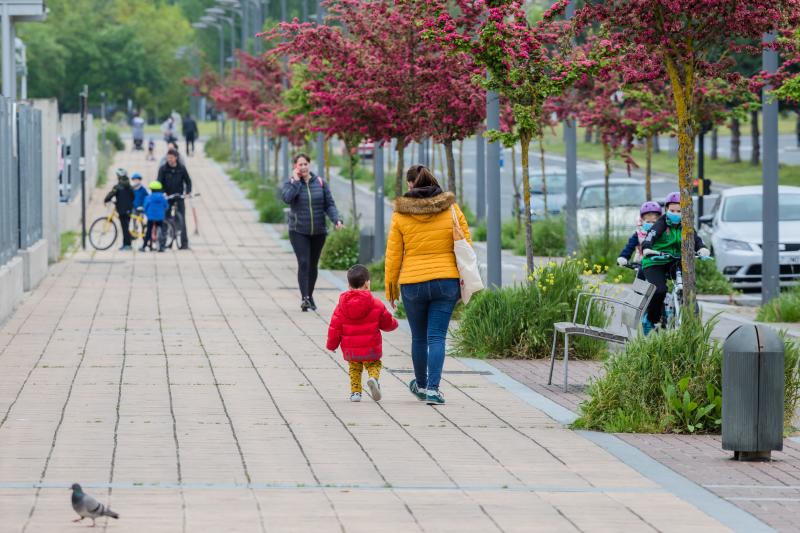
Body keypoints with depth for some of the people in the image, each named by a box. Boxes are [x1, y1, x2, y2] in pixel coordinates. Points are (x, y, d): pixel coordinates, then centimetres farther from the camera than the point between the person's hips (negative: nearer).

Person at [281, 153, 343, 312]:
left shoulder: (320, 182, 4)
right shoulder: (290, 183, -1)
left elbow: (329, 204, 3)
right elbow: (287, 197, -22)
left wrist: (336, 219, -12)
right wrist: (295, 181, -16)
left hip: (318, 231, 3)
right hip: (299, 231, -3)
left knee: (313, 265, 10)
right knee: (303, 263, -16)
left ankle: (310, 296, 25)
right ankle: (304, 298, -22)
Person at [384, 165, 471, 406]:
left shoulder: (401, 214, -3)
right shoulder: (451, 209, 0)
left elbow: (393, 254, 0)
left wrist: (390, 286, 9)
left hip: (413, 284, 0)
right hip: (446, 282, 0)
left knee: (419, 337, 15)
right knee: (437, 337, 0)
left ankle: (421, 384, 32)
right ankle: (432, 388, -11)